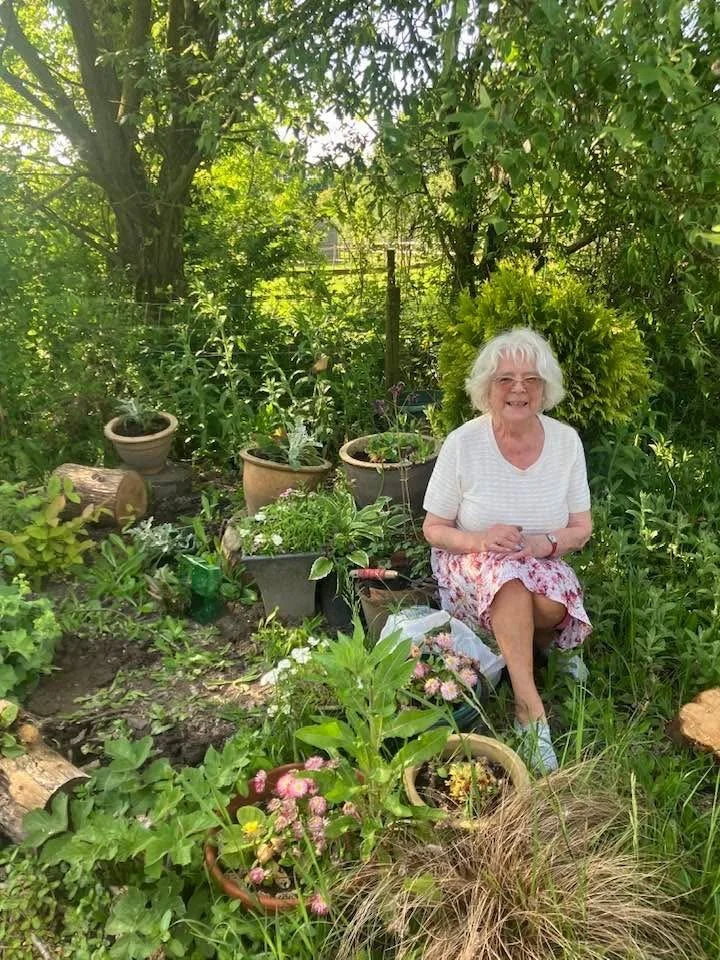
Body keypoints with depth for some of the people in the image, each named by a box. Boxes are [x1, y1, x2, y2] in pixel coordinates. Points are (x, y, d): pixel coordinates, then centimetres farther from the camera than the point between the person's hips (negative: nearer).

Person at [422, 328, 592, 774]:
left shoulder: (566, 441, -6)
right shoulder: (463, 443, -13)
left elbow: (581, 528, 0)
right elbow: (434, 529, -6)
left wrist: (546, 543, -23)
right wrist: (479, 540, -27)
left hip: (543, 566, 2)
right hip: (471, 569, -2)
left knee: (554, 603, -33)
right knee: (505, 570, -37)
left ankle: (534, 644, 3)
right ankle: (530, 707, -28)